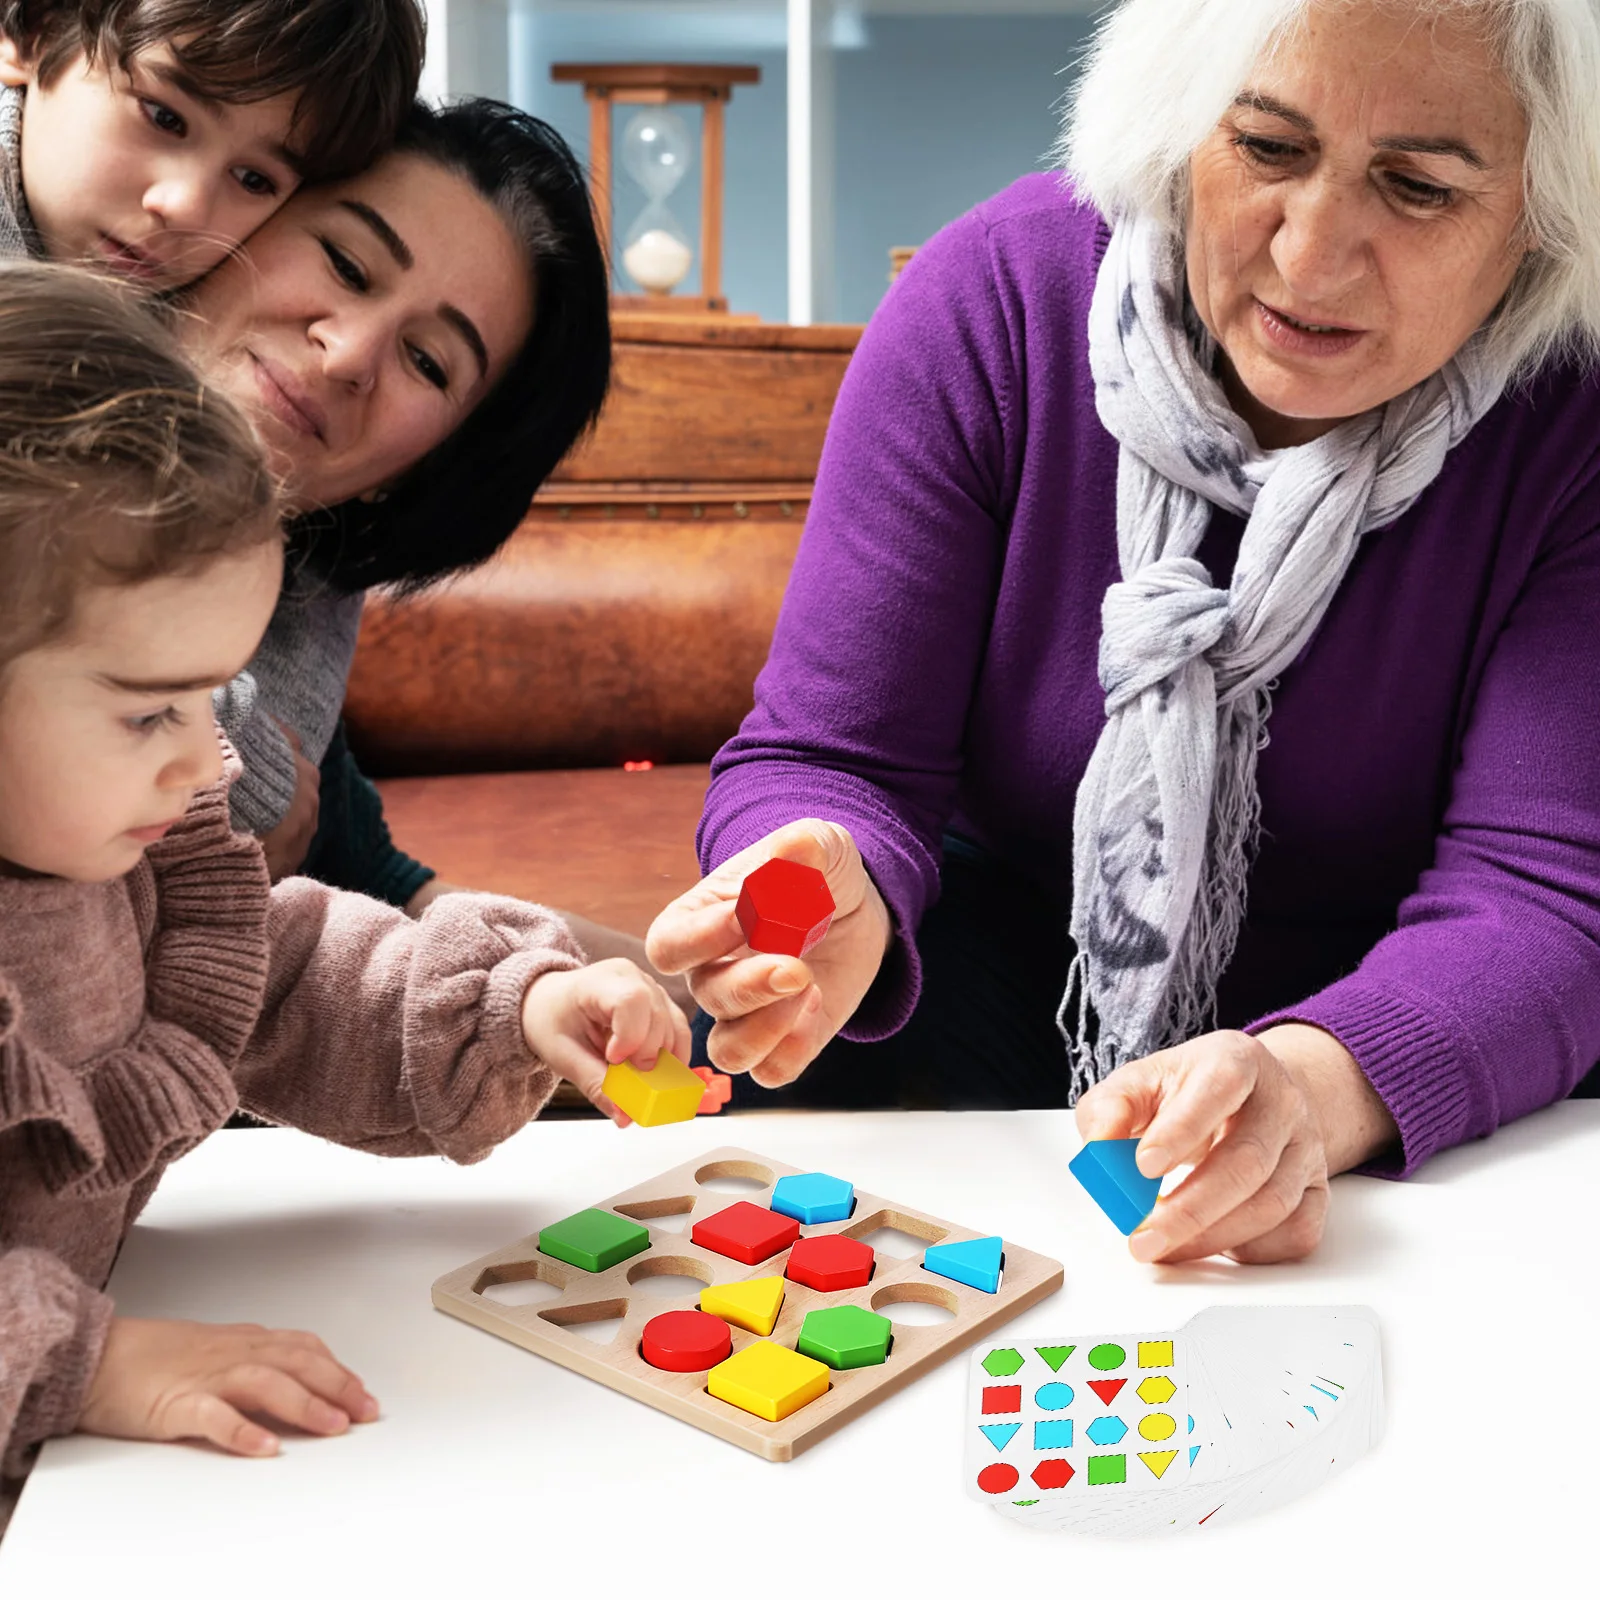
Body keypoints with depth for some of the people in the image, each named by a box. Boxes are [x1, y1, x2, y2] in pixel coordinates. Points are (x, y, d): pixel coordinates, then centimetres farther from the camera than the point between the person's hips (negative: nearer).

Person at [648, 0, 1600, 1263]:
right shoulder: (997, 298, -17)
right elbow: (830, 755, -16)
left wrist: (1317, 1086, -48)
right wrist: (833, 896, -42)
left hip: (1378, 1015, 1)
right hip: (1014, 951, 0)